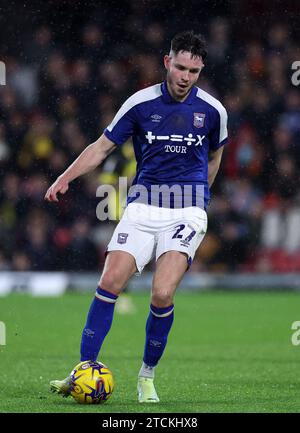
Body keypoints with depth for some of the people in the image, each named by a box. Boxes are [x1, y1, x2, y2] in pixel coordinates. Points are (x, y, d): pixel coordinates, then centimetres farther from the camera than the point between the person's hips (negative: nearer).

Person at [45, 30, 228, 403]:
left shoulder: (212, 110, 2)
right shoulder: (141, 103, 0)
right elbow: (102, 147, 6)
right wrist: (65, 177, -6)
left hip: (187, 211, -1)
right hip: (142, 205, 1)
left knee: (162, 294, -17)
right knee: (110, 282, -13)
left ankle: (147, 377, 3)